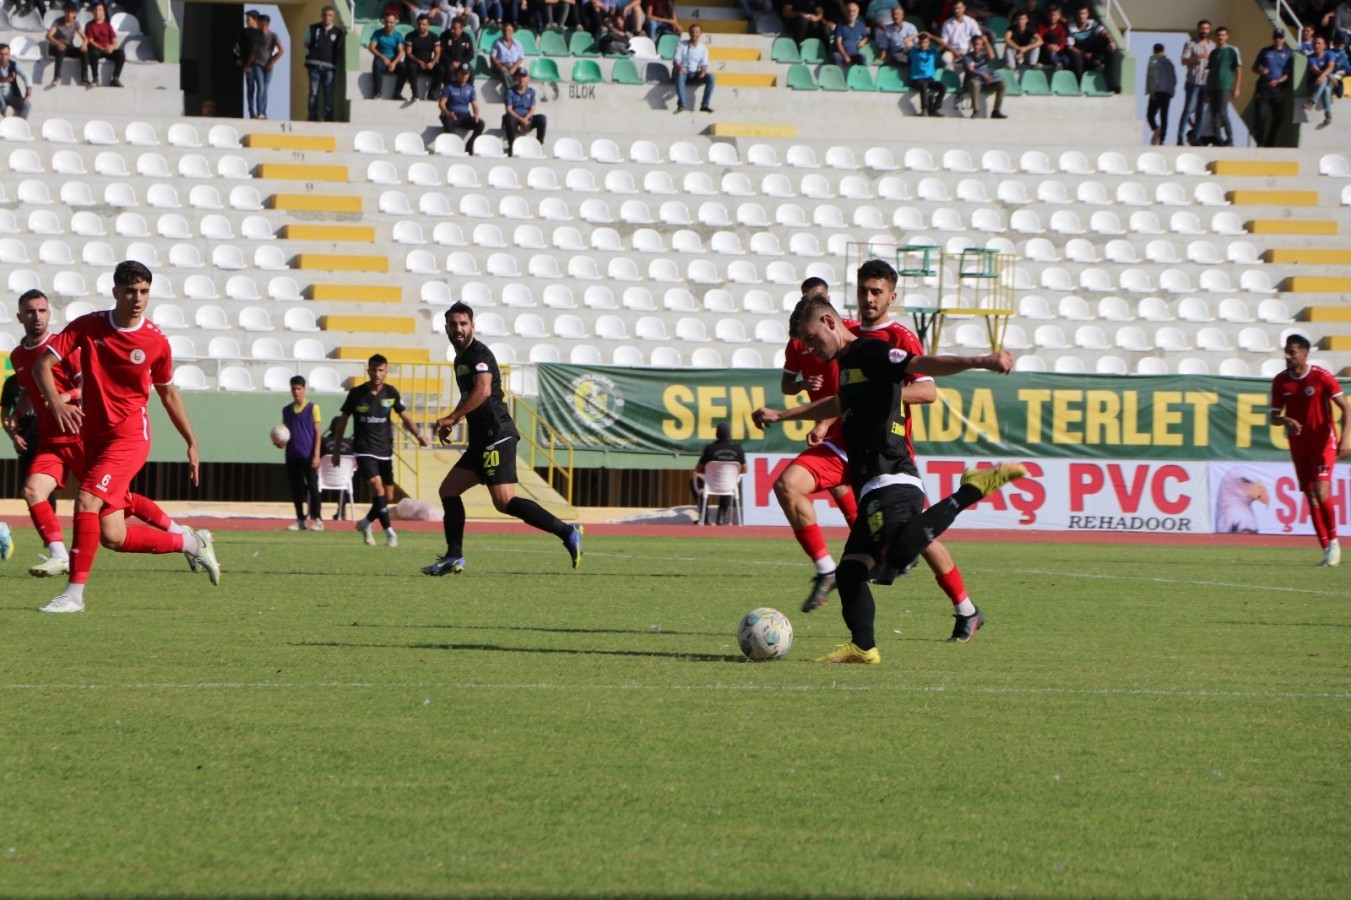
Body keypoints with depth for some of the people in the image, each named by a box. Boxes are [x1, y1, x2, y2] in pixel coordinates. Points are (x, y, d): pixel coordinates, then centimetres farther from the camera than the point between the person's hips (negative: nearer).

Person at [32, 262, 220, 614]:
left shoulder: (155, 341, -4)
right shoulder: (87, 327, -2)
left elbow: (169, 393, 11)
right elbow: (42, 364, -5)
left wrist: (192, 443, 14)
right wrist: (56, 402, -23)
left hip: (130, 435, -4)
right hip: (94, 436, 4)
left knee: (86, 500, -24)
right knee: (113, 537, 2)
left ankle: (74, 593, -18)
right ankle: (191, 543, 25)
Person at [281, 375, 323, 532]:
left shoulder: (312, 407, -1)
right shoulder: (287, 410, 11)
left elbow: (317, 433, -3)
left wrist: (316, 455, -9)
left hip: (308, 455, -4)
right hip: (292, 455, 4)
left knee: (312, 486, -4)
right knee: (296, 488, 6)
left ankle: (317, 519, -1)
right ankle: (300, 520, 11)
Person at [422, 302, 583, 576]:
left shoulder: (478, 354, -9)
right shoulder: (461, 359, 21)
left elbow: (483, 390, -26)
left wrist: (451, 418, -21)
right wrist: (451, 423, 24)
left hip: (497, 437, -10)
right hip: (481, 440, 10)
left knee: (504, 501, -19)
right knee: (448, 490, 11)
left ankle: (566, 532, -18)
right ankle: (454, 557, 13)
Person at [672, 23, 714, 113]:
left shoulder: (703, 48, 11)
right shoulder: (682, 45, 4)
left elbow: (704, 64, 3)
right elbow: (675, 61, -2)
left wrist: (703, 72, -21)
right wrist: (679, 67, -26)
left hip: (695, 75, 3)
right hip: (682, 72, -3)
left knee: (711, 77, -24)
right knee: (680, 76, -40)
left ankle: (704, 105, -25)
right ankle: (682, 105, -49)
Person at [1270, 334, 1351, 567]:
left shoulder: (1322, 376, -11)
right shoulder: (1280, 381, 1)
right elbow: (1274, 416, 7)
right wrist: (1286, 421, -17)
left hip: (1323, 443, -4)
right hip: (1299, 447, 4)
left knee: (1321, 492, -18)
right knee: (1311, 498, 2)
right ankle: (1327, 549, 8)